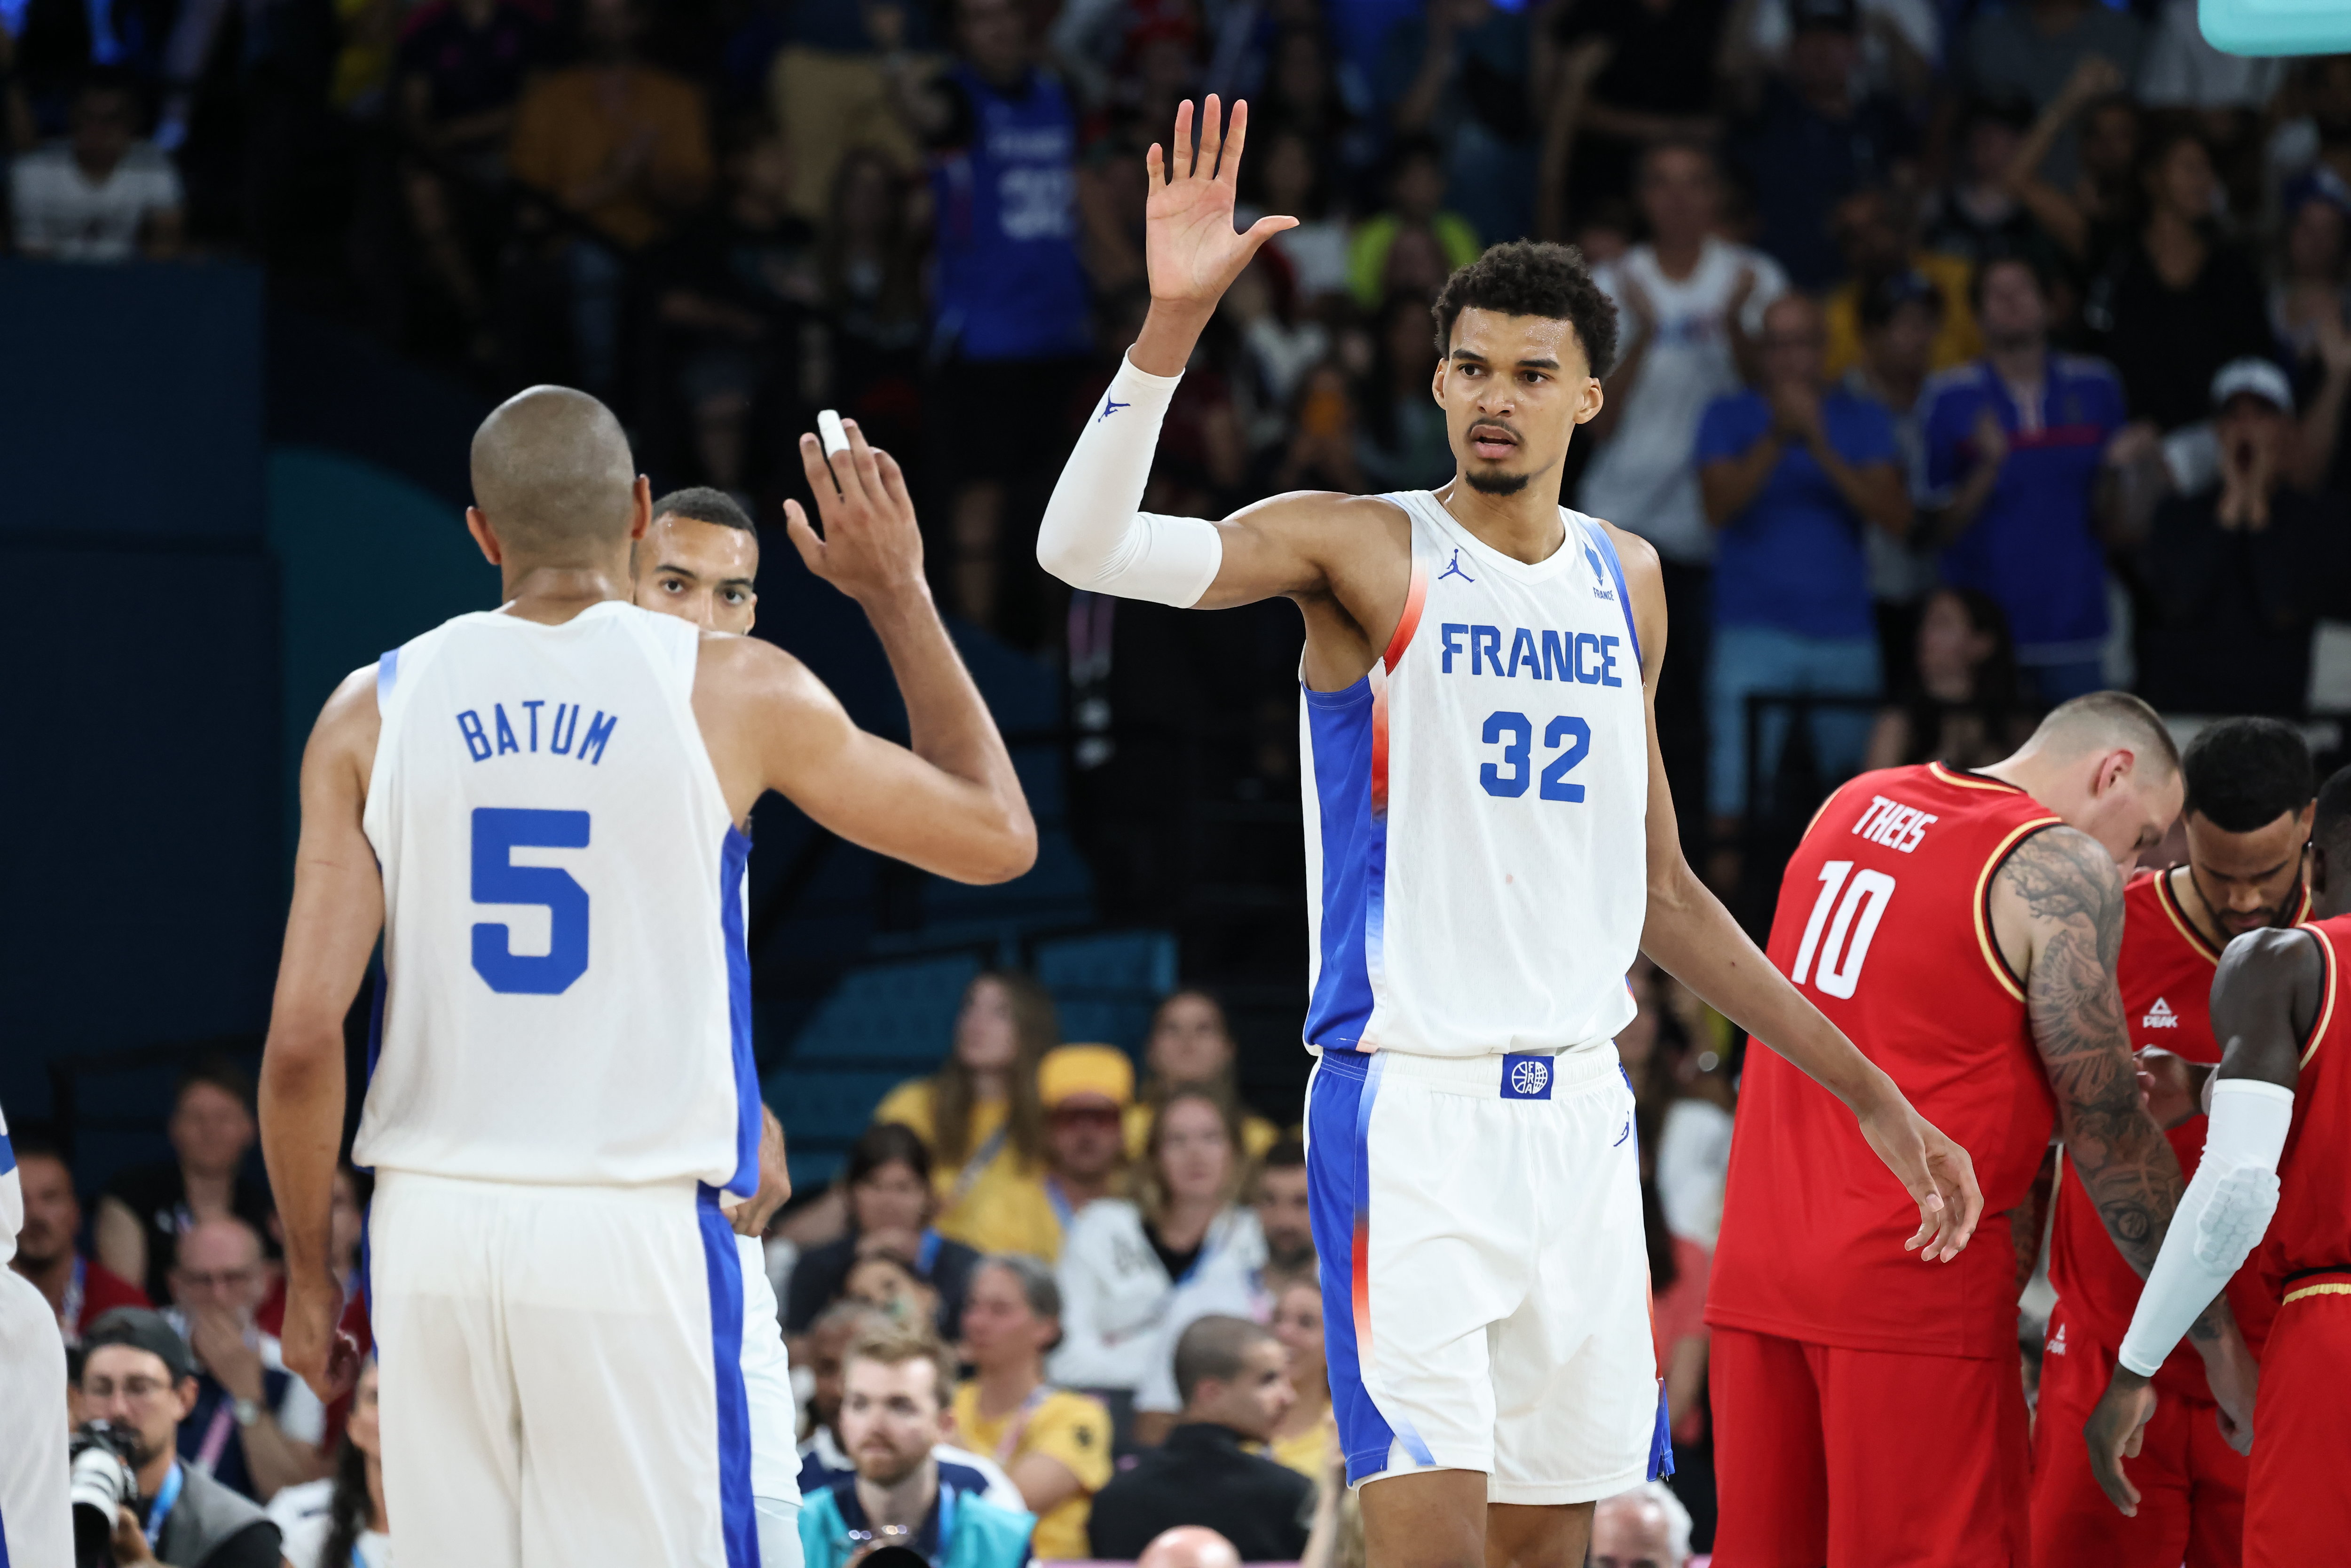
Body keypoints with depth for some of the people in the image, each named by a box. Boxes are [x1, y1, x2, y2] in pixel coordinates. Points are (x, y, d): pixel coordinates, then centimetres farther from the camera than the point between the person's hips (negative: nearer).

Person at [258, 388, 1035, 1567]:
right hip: (633, 1235, -2)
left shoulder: (375, 711, 3)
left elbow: (302, 1037, -1)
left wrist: (309, 1272, 11)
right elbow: (997, 837, 12)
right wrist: (897, 594, 19)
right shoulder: (733, 690, -1)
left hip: (434, 1223, 3)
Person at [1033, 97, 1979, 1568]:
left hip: (1582, 1106, 6)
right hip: (1412, 1101, -6)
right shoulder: (1365, 551, -4)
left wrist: (1867, 1090, 19)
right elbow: (1087, 548, -21)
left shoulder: (1625, 580, 12)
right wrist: (1175, 323, -32)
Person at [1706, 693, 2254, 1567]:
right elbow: (2106, 1133, -4)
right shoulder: (2065, 872, -6)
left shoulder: (1850, 807, 16)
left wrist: (2002, 1213, 25)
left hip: (1761, 1262, 7)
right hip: (1914, 1283, -7)